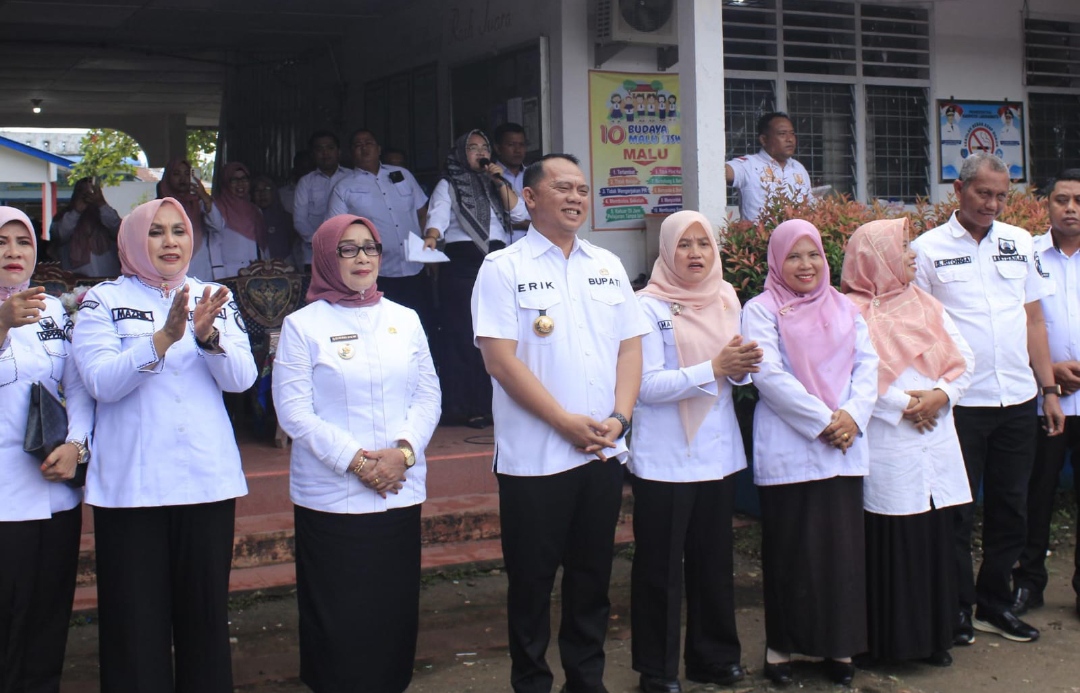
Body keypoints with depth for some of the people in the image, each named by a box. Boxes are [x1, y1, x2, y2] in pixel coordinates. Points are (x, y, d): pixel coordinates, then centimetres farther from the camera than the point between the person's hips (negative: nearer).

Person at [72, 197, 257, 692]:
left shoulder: (216, 300, 10)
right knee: (136, 619, 1)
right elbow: (101, 381, -12)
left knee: (206, 611, 9)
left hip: (207, 479, 3)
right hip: (131, 483, -2)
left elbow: (241, 379, -1)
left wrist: (208, 335, -20)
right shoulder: (104, 300, 2)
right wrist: (163, 338, -24)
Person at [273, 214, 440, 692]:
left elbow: (428, 395, 8)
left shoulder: (405, 320, 11)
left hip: (400, 490, 4)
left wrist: (403, 450, -9)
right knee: (339, 615, 0)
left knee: (397, 607, 7)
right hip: (331, 494, -3)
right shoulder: (303, 325, -1)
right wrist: (354, 460, -14)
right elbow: (294, 411, -7)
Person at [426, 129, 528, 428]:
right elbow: (438, 215, -11)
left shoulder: (495, 184, 21)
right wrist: (431, 237, -32)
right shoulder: (448, 185, 7)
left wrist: (500, 183, 1)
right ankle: (462, 406, -4)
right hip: (462, 261, -4)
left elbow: (518, 213, 9)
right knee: (462, 334, -7)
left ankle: (491, 404, 7)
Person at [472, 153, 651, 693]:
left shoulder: (608, 267, 11)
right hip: (534, 457, -4)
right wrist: (567, 422, -15)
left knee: (593, 576, 13)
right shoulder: (503, 269, -5)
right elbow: (501, 360, -12)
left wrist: (619, 417, -5)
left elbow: (630, 346, 10)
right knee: (532, 580, 5)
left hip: (604, 451, 5)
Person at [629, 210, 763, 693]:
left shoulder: (726, 300, 9)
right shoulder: (649, 306, -9)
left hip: (719, 450, 5)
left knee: (714, 560, 13)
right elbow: (646, 385, -18)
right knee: (661, 566, 4)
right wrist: (714, 368, -22)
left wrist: (743, 367, -7)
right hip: (665, 458, -5)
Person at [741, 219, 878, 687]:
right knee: (791, 549, 2)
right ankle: (781, 645, 13)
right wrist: (822, 421, -14)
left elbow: (867, 365, 8)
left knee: (843, 545, 5)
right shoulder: (761, 311, 0)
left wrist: (852, 416, -10)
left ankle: (838, 645, 16)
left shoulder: (844, 309, 15)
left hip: (843, 447, 4)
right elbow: (769, 375, -11)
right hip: (788, 449, -4)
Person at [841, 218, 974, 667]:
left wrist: (941, 394, -7)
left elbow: (963, 359, 11)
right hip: (888, 448, -6)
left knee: (935, 539, 8)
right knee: (890, 542, -3)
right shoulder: (854, 311, -5)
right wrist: (903, 404, -15)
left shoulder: (927, 306, 16)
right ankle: (890, 640, 8)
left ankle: (934, 637, 18)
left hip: (936, 442, 6)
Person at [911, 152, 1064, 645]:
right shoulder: (928, 248, -3)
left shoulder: (1020, 243, 9)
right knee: (957, 511, 4)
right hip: (958, 401, -4)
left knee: (1011, 507, 11)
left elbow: (1034, 320, 13)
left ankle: (995, 603, 25)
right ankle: (957, 608, 17)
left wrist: (1049, 389, 9)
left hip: (1017, 400, 4)